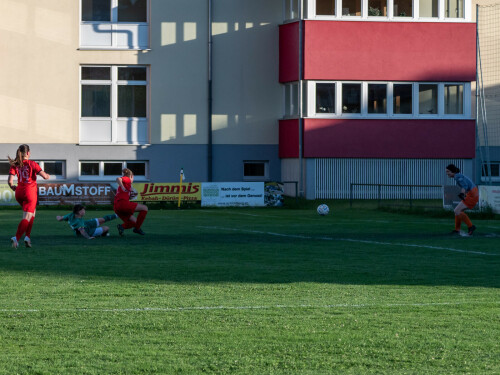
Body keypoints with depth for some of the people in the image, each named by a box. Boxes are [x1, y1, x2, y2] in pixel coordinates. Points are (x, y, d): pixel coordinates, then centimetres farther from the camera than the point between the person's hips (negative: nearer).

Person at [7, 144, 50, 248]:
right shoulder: (32, 164, -8)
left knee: (32, 212, 25)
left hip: (19, 193, 5)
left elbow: (10, 181, -5)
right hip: (30, 192, -5)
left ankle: (27, 236, 15)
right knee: (26, 218, -4)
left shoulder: (15, 165, 2)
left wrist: (12, 187, 16)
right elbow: (45, 176, -13)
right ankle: (16, 238, -22)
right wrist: (48, 175, 10)